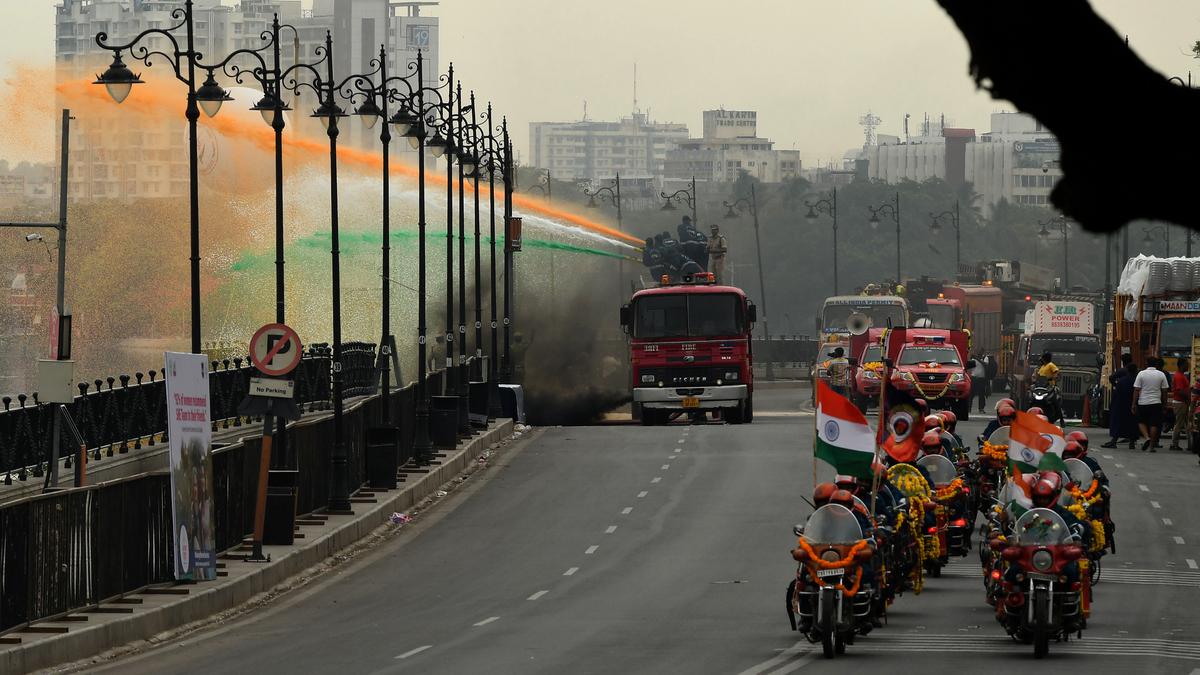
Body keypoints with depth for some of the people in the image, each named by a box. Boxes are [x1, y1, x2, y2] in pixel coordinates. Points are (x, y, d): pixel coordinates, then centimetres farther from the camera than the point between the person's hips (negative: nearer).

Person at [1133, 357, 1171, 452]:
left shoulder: (1141, 374, -3)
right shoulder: (1161, 375, 1)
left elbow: (1136, 390, -5)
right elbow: (1165, 390, 4)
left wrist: (1134, 404, 0)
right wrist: (1164, 403, 15)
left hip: (1143, 403, -1)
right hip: (1156, 403, 1)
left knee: (1141, 422, 13)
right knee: (1154, 424, 4)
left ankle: (1147, 437, -9)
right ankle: (1152, 445, 4)